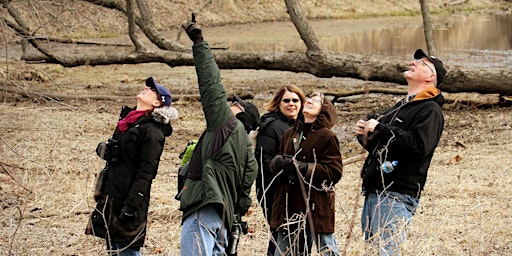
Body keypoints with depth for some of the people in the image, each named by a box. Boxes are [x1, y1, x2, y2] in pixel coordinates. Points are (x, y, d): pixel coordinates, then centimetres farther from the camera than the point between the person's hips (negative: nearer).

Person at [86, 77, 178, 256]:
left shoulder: (153, 130, -13)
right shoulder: (127, 120, 14)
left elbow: (146, 173, -18)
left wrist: (131, 204, -22)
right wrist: (103, 149, 5)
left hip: (129, 197, -9)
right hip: (112, 195, 9)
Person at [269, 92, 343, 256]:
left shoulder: (327, 137, -3)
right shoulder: (289, 134, 15)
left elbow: (335, 172, -11)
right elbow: (274, 163, 18)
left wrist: (305, 168, -21)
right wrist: (279, 162, -7)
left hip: (316, 207, -6)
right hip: (288, 204, 6)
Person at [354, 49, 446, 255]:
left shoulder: (430, 110, -6)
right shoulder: (401, 107, 23)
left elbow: (419, 145, -23)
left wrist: (380, 129, -17)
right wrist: (366, 135, 7)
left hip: (396, 196, -9)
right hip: (373, 192, 9)